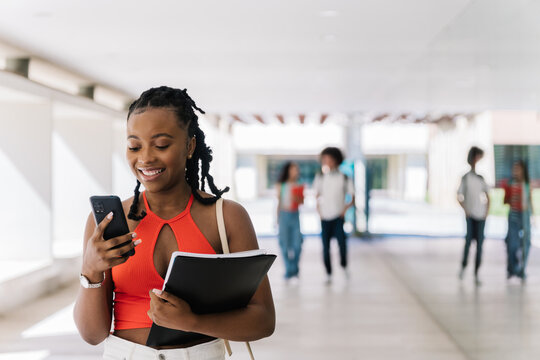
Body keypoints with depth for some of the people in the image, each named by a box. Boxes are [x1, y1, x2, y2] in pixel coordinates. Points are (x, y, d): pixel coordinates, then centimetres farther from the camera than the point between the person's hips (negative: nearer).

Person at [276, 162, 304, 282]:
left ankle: (294, 269, 12)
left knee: (297, 244, -4)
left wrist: (297, 199, -14)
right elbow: (279, 202, 10)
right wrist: (278, 218, 11)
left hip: (295, 215, 0)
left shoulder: (298, 186, 5)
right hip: (284, 214, 0)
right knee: (285, 243, 0)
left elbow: (302, 201, 8)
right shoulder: (281, 186, 4)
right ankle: (289, 270, 10)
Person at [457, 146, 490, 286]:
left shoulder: (482, 178, 8)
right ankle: (463, 266, 19)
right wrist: (465, 210, -8)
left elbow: (487, 196, 16)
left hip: (481, 216, 3)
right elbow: (459, 197, 2)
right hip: (470, 215, -3)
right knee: (468, 240, -6)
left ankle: (476, 274, 4)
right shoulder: (466, 178, -1)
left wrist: (487, 211, 4)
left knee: (479, 243, 0)